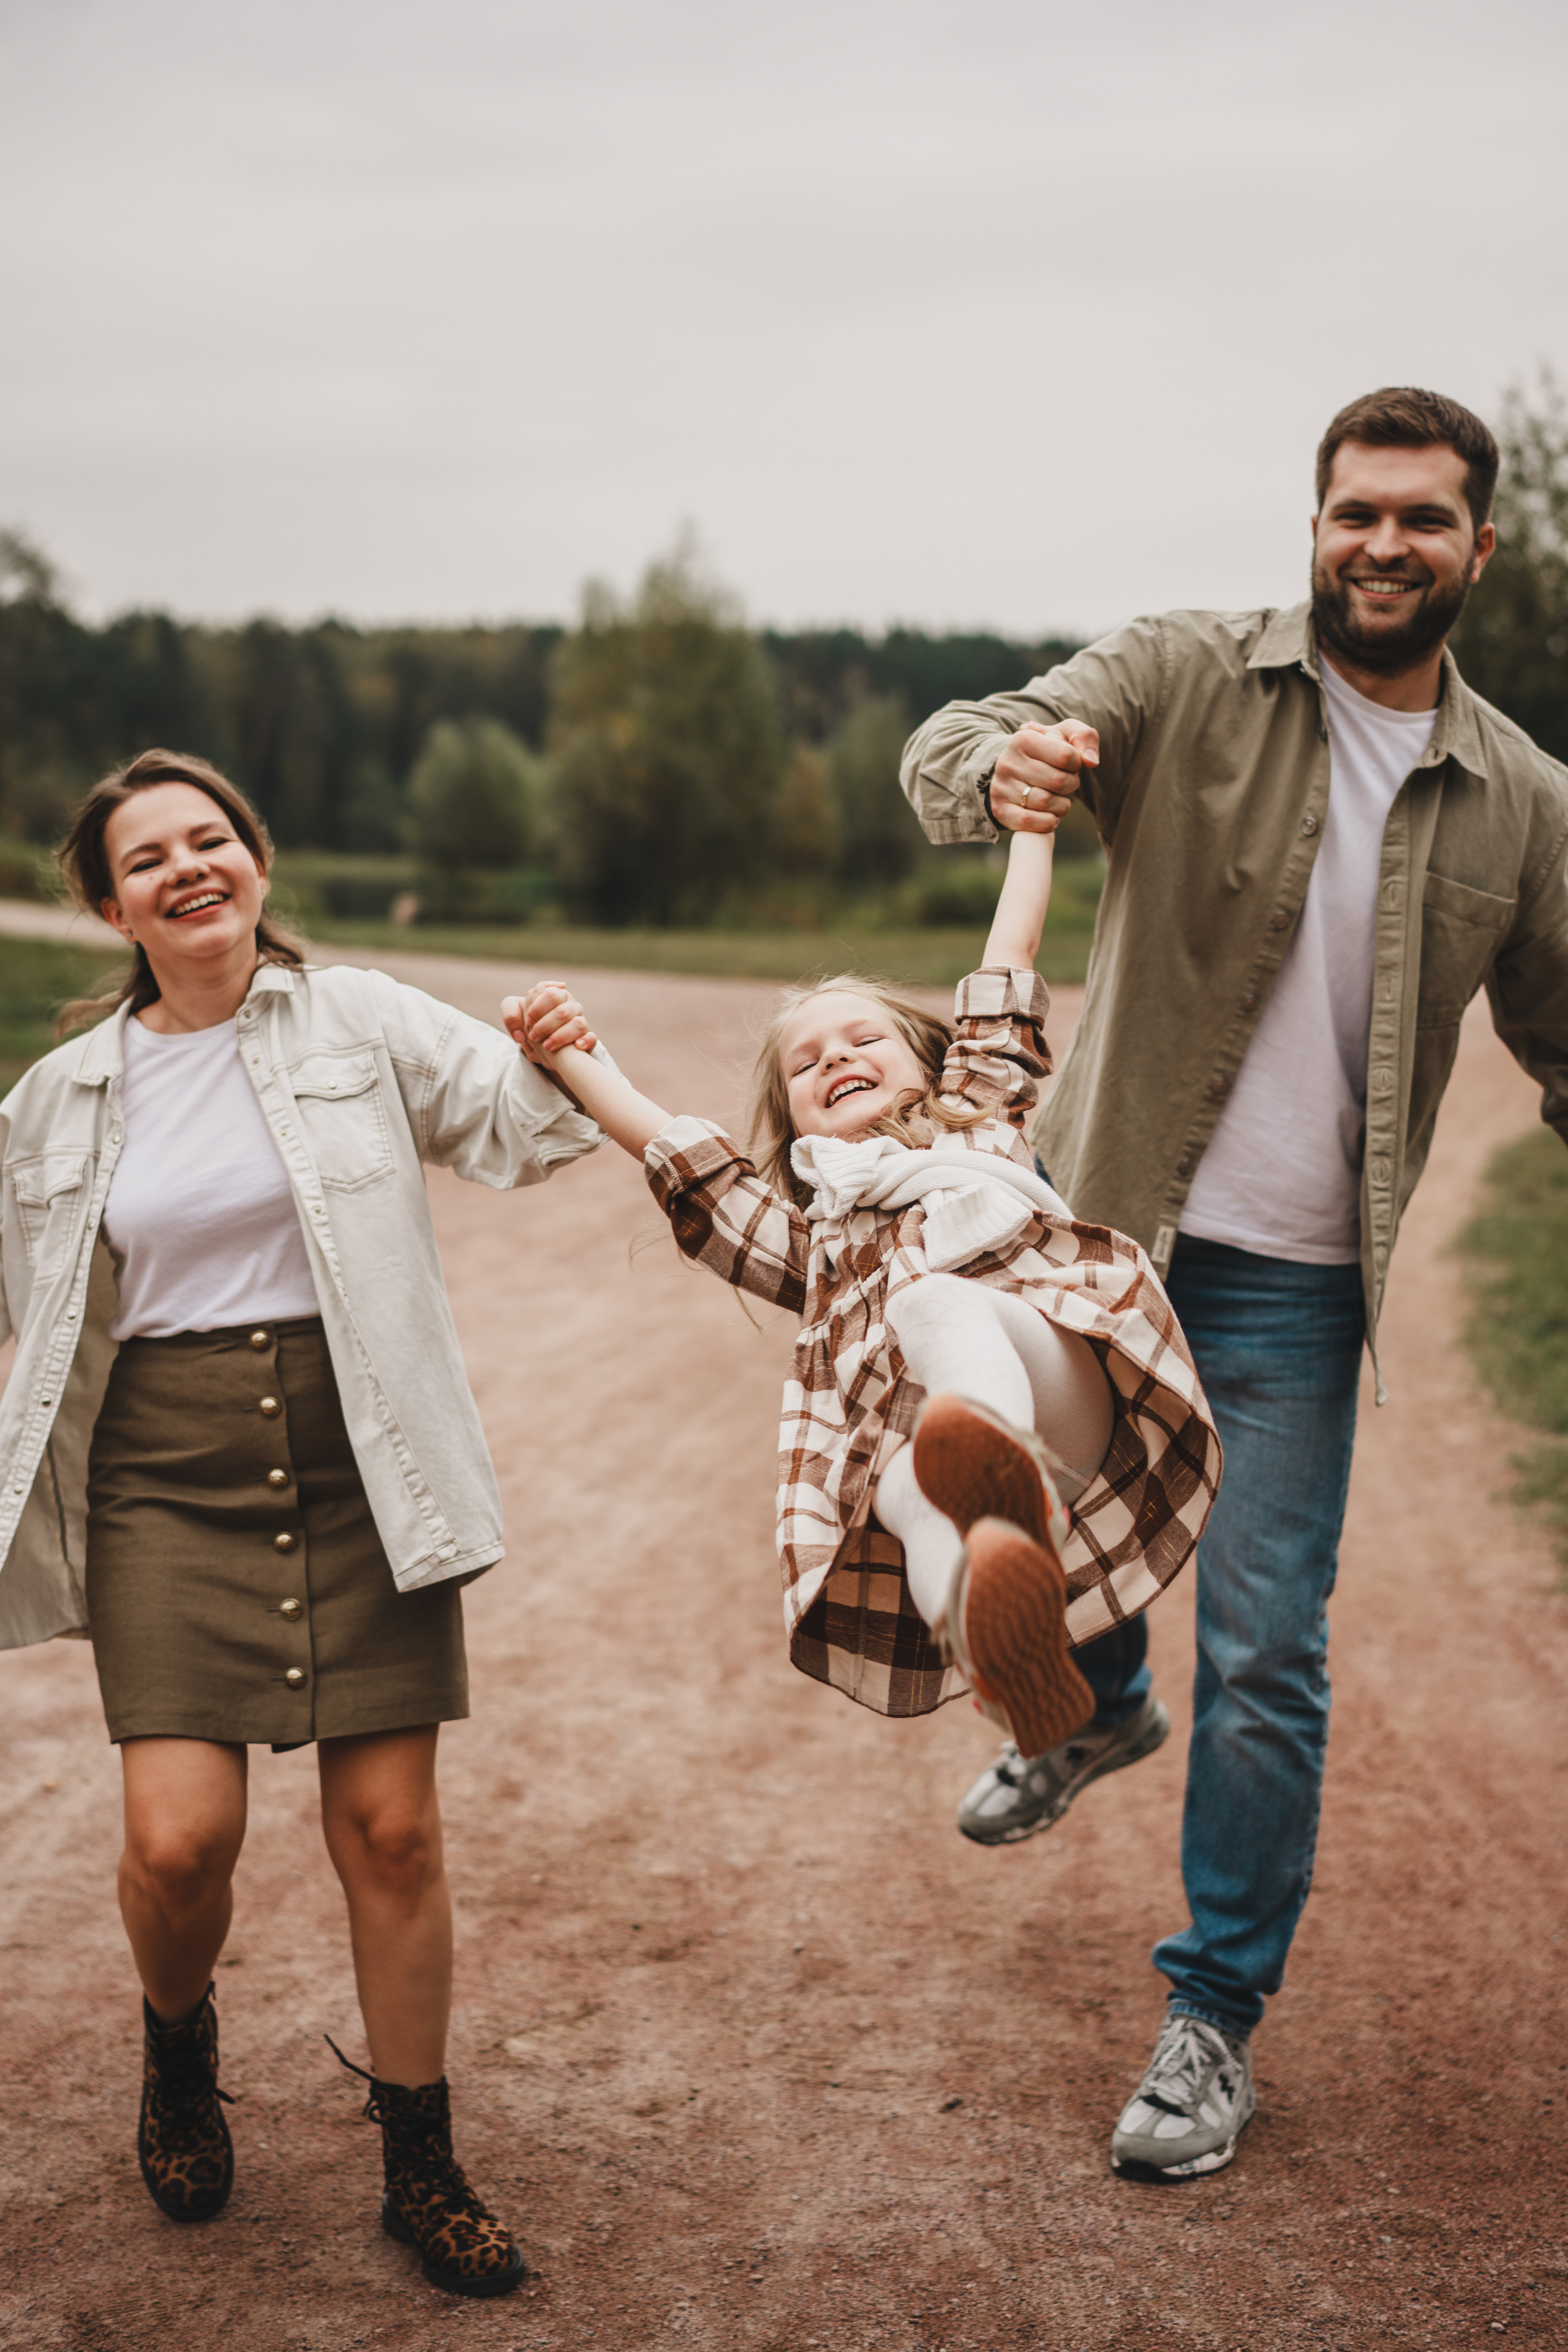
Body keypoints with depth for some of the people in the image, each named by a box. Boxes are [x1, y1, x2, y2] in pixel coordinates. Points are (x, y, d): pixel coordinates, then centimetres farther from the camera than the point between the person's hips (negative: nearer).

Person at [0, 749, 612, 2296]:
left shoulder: (362, 1026, 4)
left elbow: (529, 1125, -5)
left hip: (357, 1478, -1)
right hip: (165, 1489, 1)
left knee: (390, 1829, 2)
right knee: (180, 1836, -10)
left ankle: (421, 2171, 20)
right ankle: (178, 2049, 26)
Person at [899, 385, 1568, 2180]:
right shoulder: (1189, 679, -6)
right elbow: (943, 753, -19)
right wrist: (1000, 767, -43)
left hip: (1293, 1287, 0)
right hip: (1090, 1226, 0)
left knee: (1264, 1657, 2)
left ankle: (1217, 2015, 20)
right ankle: (1094, 1704, 51)